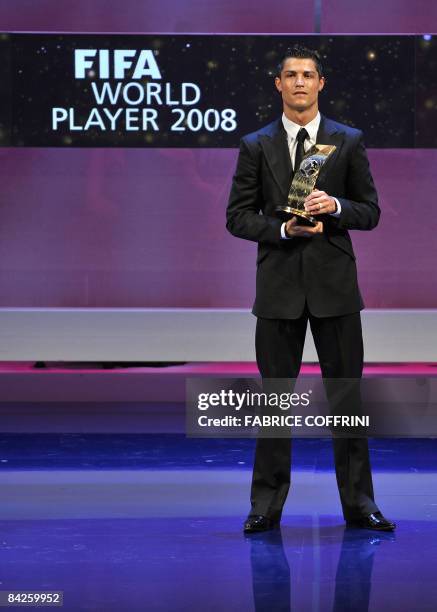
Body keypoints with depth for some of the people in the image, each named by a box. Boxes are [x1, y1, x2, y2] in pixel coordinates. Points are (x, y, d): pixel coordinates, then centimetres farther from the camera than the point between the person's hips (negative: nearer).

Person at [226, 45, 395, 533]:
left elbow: (370, 212, 6)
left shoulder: (348, 142, 6)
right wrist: (282, 229, -13)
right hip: (279, 286, 0)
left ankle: (358, 502, 10)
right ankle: (267, 505, 11)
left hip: (334, 285, 0)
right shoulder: (255, 146, 5)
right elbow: (238, 216, 3)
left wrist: (335, 206, -14)